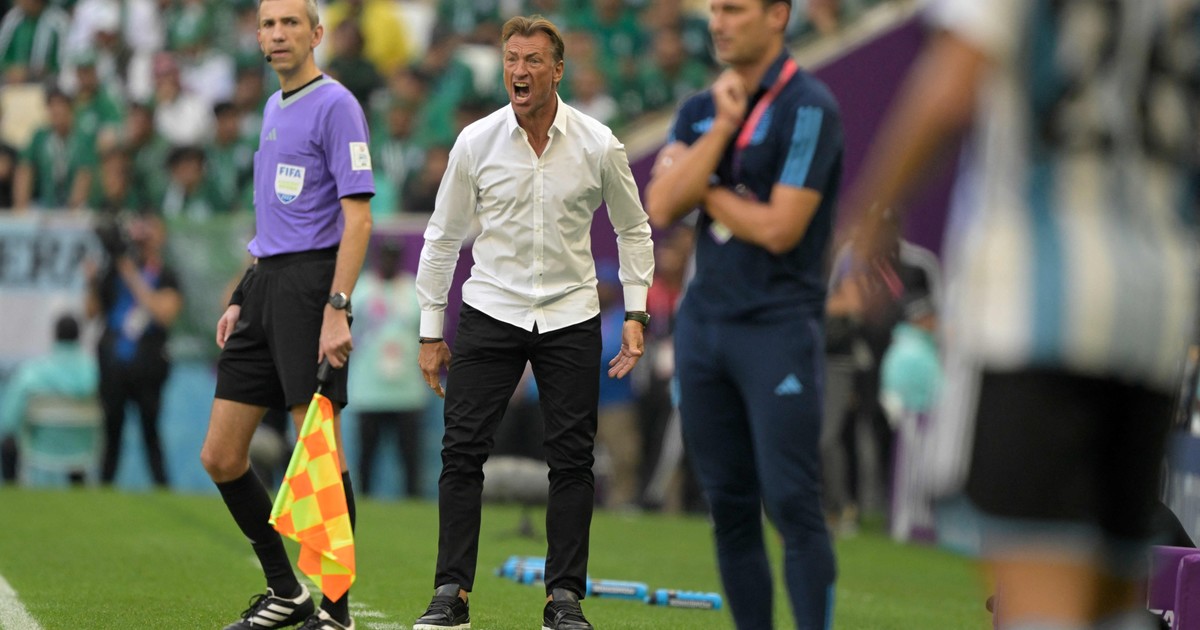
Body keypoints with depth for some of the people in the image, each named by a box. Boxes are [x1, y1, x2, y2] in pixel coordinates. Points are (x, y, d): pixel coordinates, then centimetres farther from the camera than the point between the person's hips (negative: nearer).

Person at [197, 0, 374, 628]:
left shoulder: (335, 106, -7)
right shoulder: (274, 108, 19)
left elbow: (357, 218, -14)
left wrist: (337, 310, -21)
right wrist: (240, 300, 19)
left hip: (311, 281, -9)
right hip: (264, 283, 9)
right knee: (220, 457, 6)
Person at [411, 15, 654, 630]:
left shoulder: (598, 145, -5)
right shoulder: (476, 142, -5)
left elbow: (633, 229, 9)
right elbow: (442, 237, 4)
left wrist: (636, 313, 2)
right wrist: (431, 331, 4)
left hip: (570, 316, 0)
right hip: (490, 310, 0)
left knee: (572, 457, -2)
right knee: (462, 448, -7)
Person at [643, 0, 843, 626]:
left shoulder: (808, 107, -8)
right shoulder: (700, 110, 13)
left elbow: (780, 228, -15)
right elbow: (660, 208, -2)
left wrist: (706, 192, -1)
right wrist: (721, 128, -8)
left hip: (779, 324, -6)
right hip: (702, 321, 7)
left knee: (791, 502, -12)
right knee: (728, 505, 7)